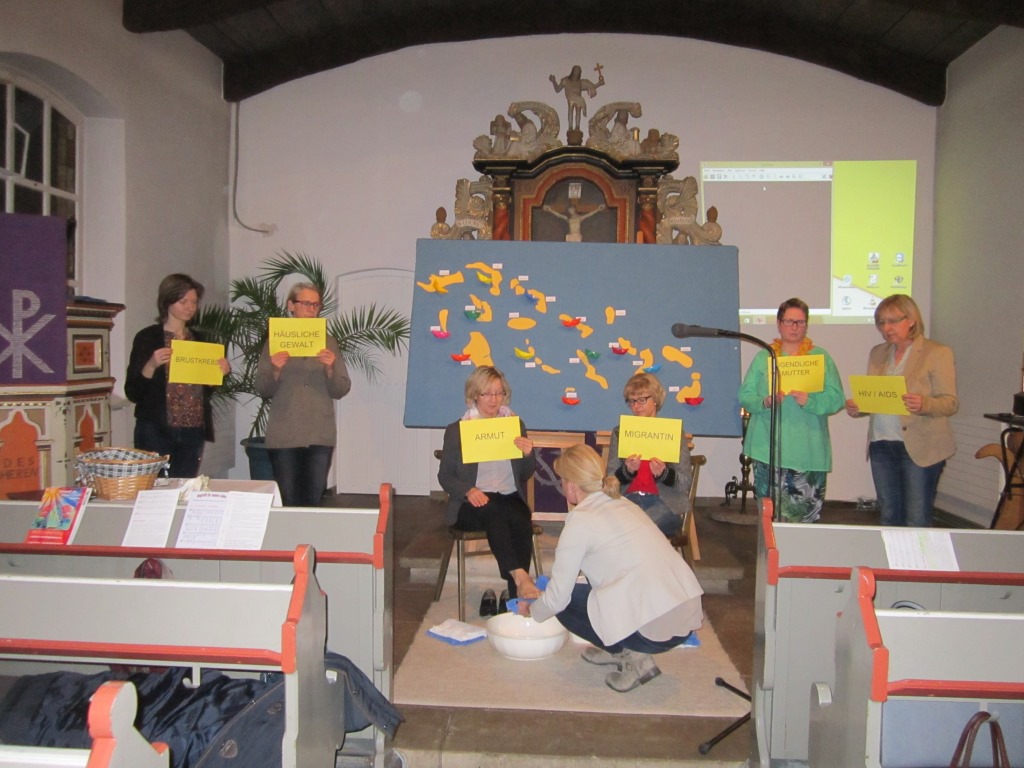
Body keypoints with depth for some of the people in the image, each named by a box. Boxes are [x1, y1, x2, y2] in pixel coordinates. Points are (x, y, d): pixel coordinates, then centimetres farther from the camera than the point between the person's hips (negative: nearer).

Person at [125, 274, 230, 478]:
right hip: (156, 432, -4)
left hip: (193, 433, 4)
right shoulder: (147, 338, -3)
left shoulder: (199, 339, 12)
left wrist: (221, 372, 0)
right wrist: (152, 365, -21)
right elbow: (132, 392, -5)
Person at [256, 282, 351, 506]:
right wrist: (275, 371, -16)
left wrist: (330, 369, -14)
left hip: (320, 436, 1)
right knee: (288, 502, 2)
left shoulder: (328, 343, 9)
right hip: (284, 436, -1)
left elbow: (341, 390, 4)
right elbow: (263, 390, 2)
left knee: (314, 501, 4)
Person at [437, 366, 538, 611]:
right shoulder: (456, 430, 7)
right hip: (471, 505, -2)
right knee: (495, 512, -37)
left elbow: (526, 475, 15)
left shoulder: (516, 425, 15)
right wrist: (468, 491, -16)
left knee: (522, 521, -32)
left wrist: (528, 454, -9)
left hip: (510, 499, 3)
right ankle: (521, 578, -42)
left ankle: (515, 597, -26)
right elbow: (445, 476, 4)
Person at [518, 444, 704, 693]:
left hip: (653, 631, -8)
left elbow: (557, 598, -1)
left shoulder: (580, 521, -6)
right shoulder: (624, 505, 15)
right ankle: (619, 651, 25)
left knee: (564, 603, 10)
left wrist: (531, 610, 22)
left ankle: (633, 658, 5)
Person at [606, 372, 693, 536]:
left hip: (665, 502, -2)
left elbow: (685, 482, 0)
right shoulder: (619, 432, 12)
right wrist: (627, 471, -14)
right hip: (628, 499, 2)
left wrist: (664, 473, -19)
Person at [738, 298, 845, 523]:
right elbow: (745, 395, 6)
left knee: (805, 517, -3)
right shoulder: (763, 357, 11)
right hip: (768, 449, 1)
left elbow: (836, 399, -1)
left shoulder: (821, 357, 8)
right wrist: (765, 402, -14)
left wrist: (810, 401, -19)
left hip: (807, 452, -1)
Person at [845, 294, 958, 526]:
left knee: (917, 522, -3)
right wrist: (857, 407, -5)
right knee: (889, 517, 11)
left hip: (920, 448, -5)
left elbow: (951, 402, -8)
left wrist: (923, 404, -28)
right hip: (881, 445, 5)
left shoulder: (937, 353, -3)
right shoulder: (877, 353, 14)